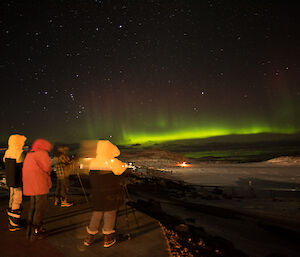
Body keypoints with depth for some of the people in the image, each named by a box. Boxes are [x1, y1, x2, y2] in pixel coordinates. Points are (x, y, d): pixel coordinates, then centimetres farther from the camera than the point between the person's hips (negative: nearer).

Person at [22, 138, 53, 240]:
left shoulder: (29, 154, 19)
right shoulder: (41, 153, -10)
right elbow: (47, 168, -11)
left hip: (30, 186, 9)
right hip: (39, 186, -9)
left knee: (33, 207, 19)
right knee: (40, 208, 0)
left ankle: (30, 230, 27)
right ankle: (36, 232, 5)